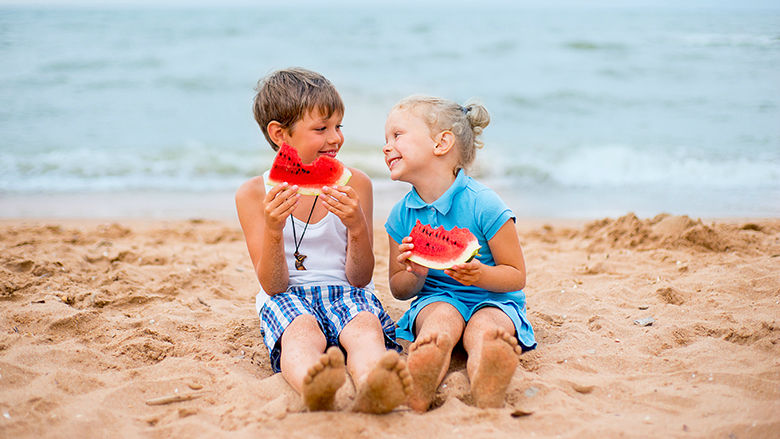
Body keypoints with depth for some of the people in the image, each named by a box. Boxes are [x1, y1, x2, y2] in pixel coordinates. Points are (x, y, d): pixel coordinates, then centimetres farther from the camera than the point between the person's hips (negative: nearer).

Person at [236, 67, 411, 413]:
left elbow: (360, 278, 2)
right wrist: (273, 230, -22)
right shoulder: (254, 194, 2)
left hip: (346, 293, 1)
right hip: (289, 297, 0)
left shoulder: (355, 184, 4)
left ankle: (370, 387, -69)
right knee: (302, 332, -37)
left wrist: (357, 227, -18)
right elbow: (272, 286, -3)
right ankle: (313, 387, -70)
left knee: (364, 326, -36)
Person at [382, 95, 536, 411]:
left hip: (492, 299, -2)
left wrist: (480, 275, -27)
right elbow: (398, 289, 11)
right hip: (434, 298, 2)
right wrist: (416, 275, -13)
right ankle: (415, 404, -58)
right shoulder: (401, 215, 3)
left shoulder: (483, 205, -12)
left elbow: (517, 276, -5)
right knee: (441, 321, -33)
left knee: (487, 329, -36)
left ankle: (488, 408, -61)